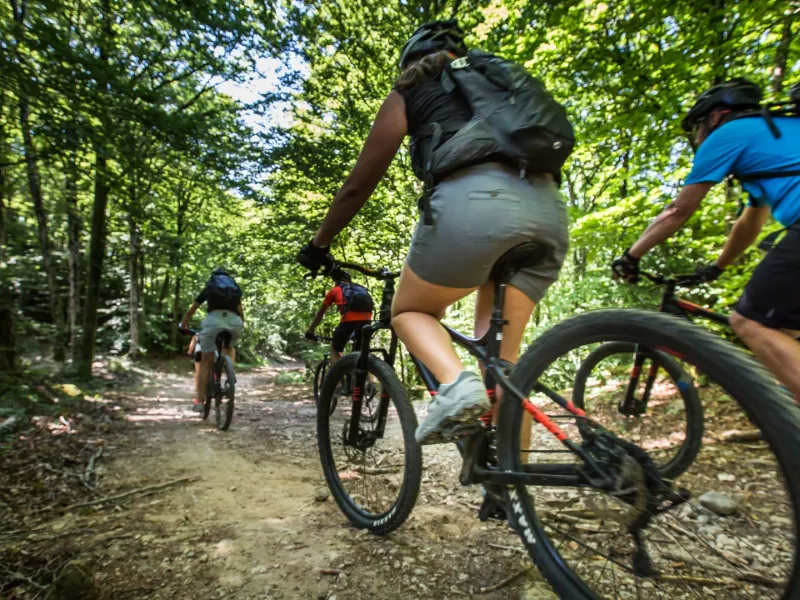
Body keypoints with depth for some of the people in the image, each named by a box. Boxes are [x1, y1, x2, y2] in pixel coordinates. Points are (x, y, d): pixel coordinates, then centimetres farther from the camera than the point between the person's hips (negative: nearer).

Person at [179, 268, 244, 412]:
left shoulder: (208, 288, 30)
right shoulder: (235, 287, 33)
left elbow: (191, 311, 37)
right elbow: (240, 311, 41)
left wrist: (183, 326, 51)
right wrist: (241, 323, 58)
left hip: (214, 319, -1)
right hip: (234, 321, 2)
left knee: (206, 362, 9)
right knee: (229, 347, 34)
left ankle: (200, 402, 8)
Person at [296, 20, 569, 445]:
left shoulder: (410, 89, 22)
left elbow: (359, 184, 19)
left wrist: (319, 243, 31)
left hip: (475, 200, -5)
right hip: (548, 209, 6)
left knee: (409, 310, 16)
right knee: (501, 354, 15)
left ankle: (457, 384, -10)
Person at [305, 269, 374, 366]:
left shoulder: (334, 290, 26)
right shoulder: (360, 288, 36)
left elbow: (320, 313, 28)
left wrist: (310, 331, 38)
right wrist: (355, 334, 53)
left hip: (349, 319, -4)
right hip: (366, 319, 4)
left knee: (335, 349, 18)